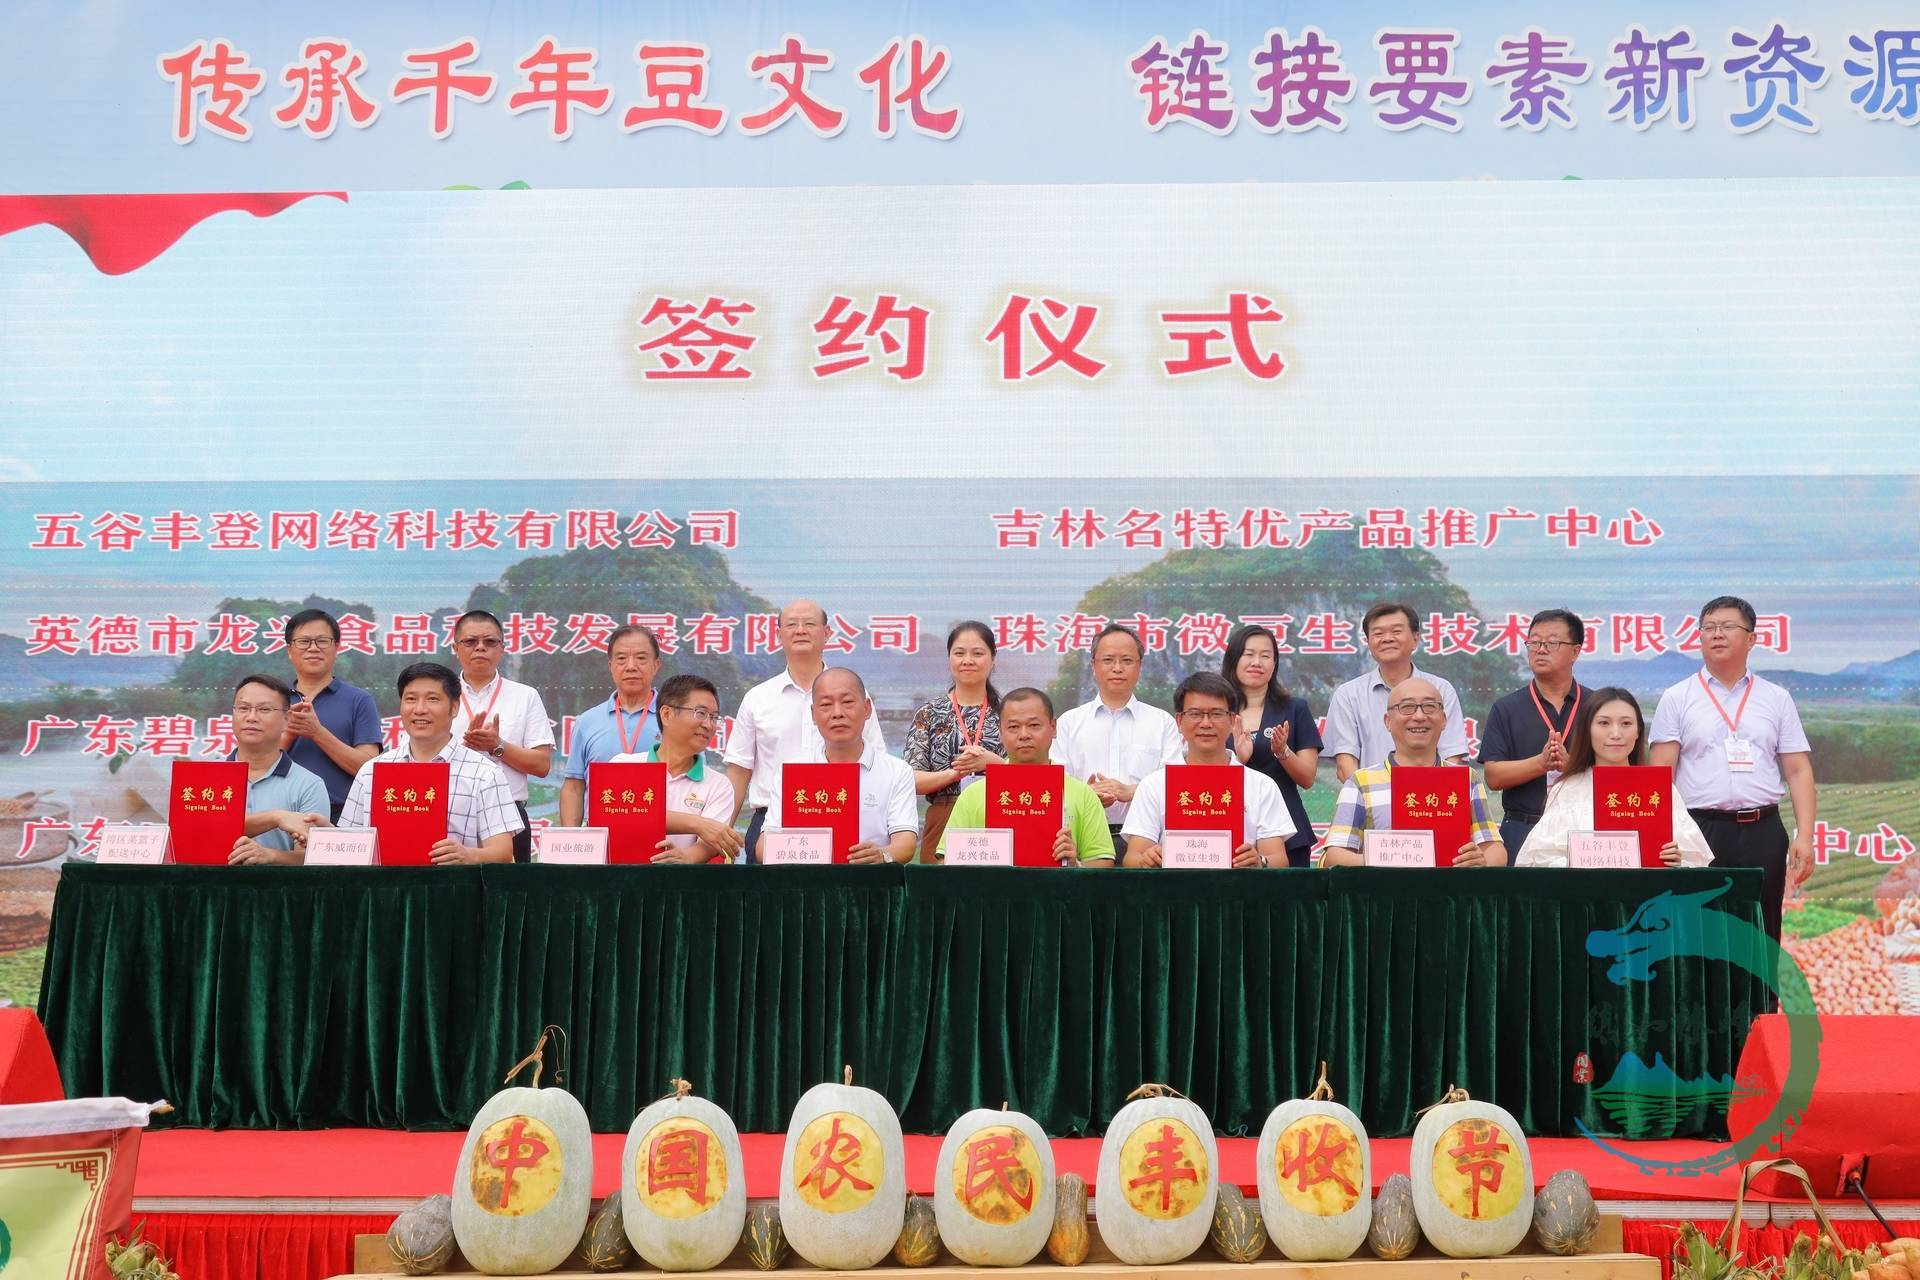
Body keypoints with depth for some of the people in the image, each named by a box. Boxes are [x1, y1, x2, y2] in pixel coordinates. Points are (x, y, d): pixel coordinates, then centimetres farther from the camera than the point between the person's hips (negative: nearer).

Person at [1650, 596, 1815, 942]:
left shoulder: (1777, 699, 12)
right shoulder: (1677, 699, 6)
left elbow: (1798, 771, 8)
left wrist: (1804, 836, -3)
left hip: (1763, 834, 2)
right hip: (1700, 832, -2)